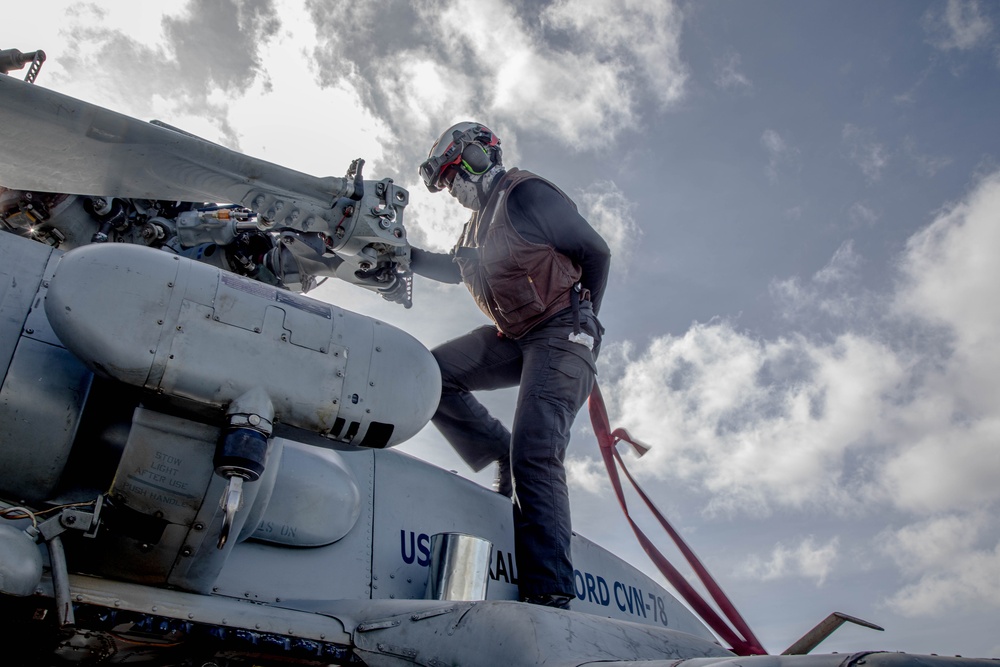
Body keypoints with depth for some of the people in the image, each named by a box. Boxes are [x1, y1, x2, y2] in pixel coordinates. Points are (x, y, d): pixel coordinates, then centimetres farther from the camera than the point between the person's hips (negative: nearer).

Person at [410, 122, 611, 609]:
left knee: (534, 452, -23)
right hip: (512, 339, 9)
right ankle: (508, 468, -3)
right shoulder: (481, 219, 19)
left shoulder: (524, 194, -8)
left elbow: (595, 253, -7)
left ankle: (549, 595, -25)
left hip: (559, 335, -9)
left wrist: (583, 323, -2)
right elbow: (454, 270, 34)